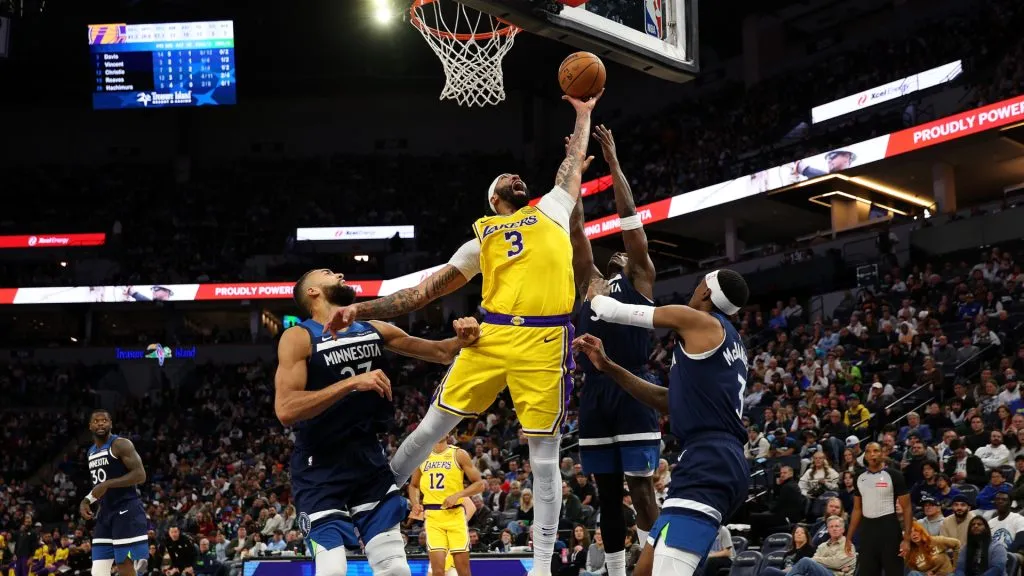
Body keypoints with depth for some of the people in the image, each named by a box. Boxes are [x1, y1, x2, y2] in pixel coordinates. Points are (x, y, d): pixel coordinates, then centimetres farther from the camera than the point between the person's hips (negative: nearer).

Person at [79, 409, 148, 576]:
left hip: (126, 512, -9)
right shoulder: (91, 451, 17)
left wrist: (107, 484, -24)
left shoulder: (121, 444, -9)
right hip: (105, 513, 9)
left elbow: (140, 475, -19)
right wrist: (86, 501, 11)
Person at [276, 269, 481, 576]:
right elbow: (285, 410, -22)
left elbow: (439, 352, 16)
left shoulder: (375, 330, 8)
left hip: (369, 458, 6)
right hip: (321, 468, -5)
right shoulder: (299, 337, -10)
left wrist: (461, 341, -7)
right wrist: (351, 382, -27)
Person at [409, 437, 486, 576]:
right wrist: (415, 503, 3)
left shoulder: (459, 454, 2)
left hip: (455, 514, -1)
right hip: (432, 517, 1)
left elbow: (479, 484, 0)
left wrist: (458, 495, -14)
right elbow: (413, 485, 23)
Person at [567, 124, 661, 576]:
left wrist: (613, 161, 6)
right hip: (594, 392, 5)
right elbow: (575, 226, 19)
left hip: (632, 389, -5)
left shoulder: (640, 279, 10)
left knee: (641, 489, -6)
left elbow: (628, 217, 5)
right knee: (608, 493, 9)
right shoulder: (590, 282, 21)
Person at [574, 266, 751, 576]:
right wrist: (607, 367, 22)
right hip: (719, 462, 10)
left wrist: (590, 292, 28)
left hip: (708, 462, -10)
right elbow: (672, 401, 25)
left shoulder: (699, 321, -2)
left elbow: (613, 311, 4)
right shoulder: (729, 341, 24)